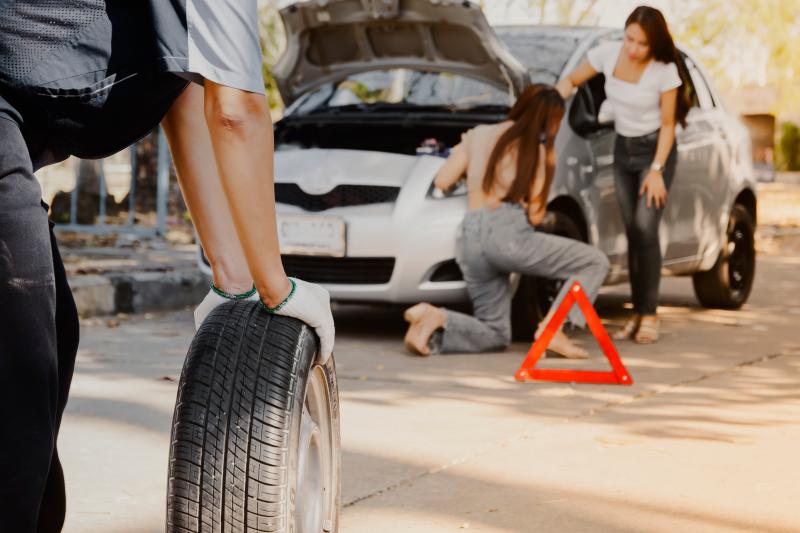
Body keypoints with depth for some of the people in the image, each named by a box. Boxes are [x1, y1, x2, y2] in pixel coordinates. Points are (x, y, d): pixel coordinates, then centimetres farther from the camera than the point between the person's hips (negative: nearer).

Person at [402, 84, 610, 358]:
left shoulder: (479, 134, 15)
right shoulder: (539, 152, 4)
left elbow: (442, 182, 13)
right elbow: (535, 215, 2)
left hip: (469, 238, 6)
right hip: (507, 233, -6)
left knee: (495, 334, 17)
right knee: (596, 263, 4)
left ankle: (435, 317, -10)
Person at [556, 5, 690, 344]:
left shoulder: (665, 71, -19)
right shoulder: (608, 53, -10)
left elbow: (668, 125, -11)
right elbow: (572, 80, 4)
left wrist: (656, 170, -15)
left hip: (655, 150, -4)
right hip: (623, 150, 4)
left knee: (646, 229, -15)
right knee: (632, 233, 4)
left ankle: (649, 316, -9)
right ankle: (637, 314, 9)